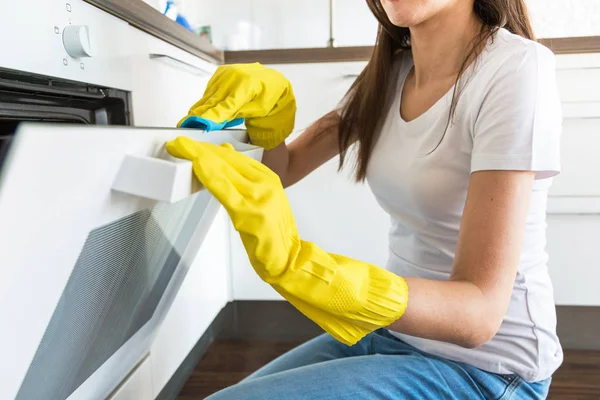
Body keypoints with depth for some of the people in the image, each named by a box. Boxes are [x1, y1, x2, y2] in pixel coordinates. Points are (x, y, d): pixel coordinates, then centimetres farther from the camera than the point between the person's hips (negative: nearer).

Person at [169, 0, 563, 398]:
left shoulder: (515, 68, -20)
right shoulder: (390, 72, 1)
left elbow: (479, 311, -25)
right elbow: (285, 169, 9)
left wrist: (293, 262, -37)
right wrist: (269, 105, -12)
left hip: (484, 363, -6)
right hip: (399, 329, 6)